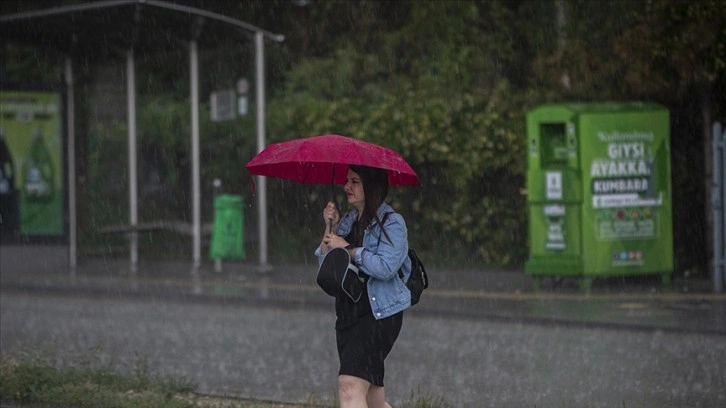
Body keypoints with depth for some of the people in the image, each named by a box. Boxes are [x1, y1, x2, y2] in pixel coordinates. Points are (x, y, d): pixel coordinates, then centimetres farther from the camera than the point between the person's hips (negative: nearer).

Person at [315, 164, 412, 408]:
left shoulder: (391, 223, -7)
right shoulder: (349, 220, 15)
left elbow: (385, 267, -21)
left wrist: (347, 249, -15)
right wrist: (330, 228, 0)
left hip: (378, 315, -8)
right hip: (348, 313, 8)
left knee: (350, 385, -23)